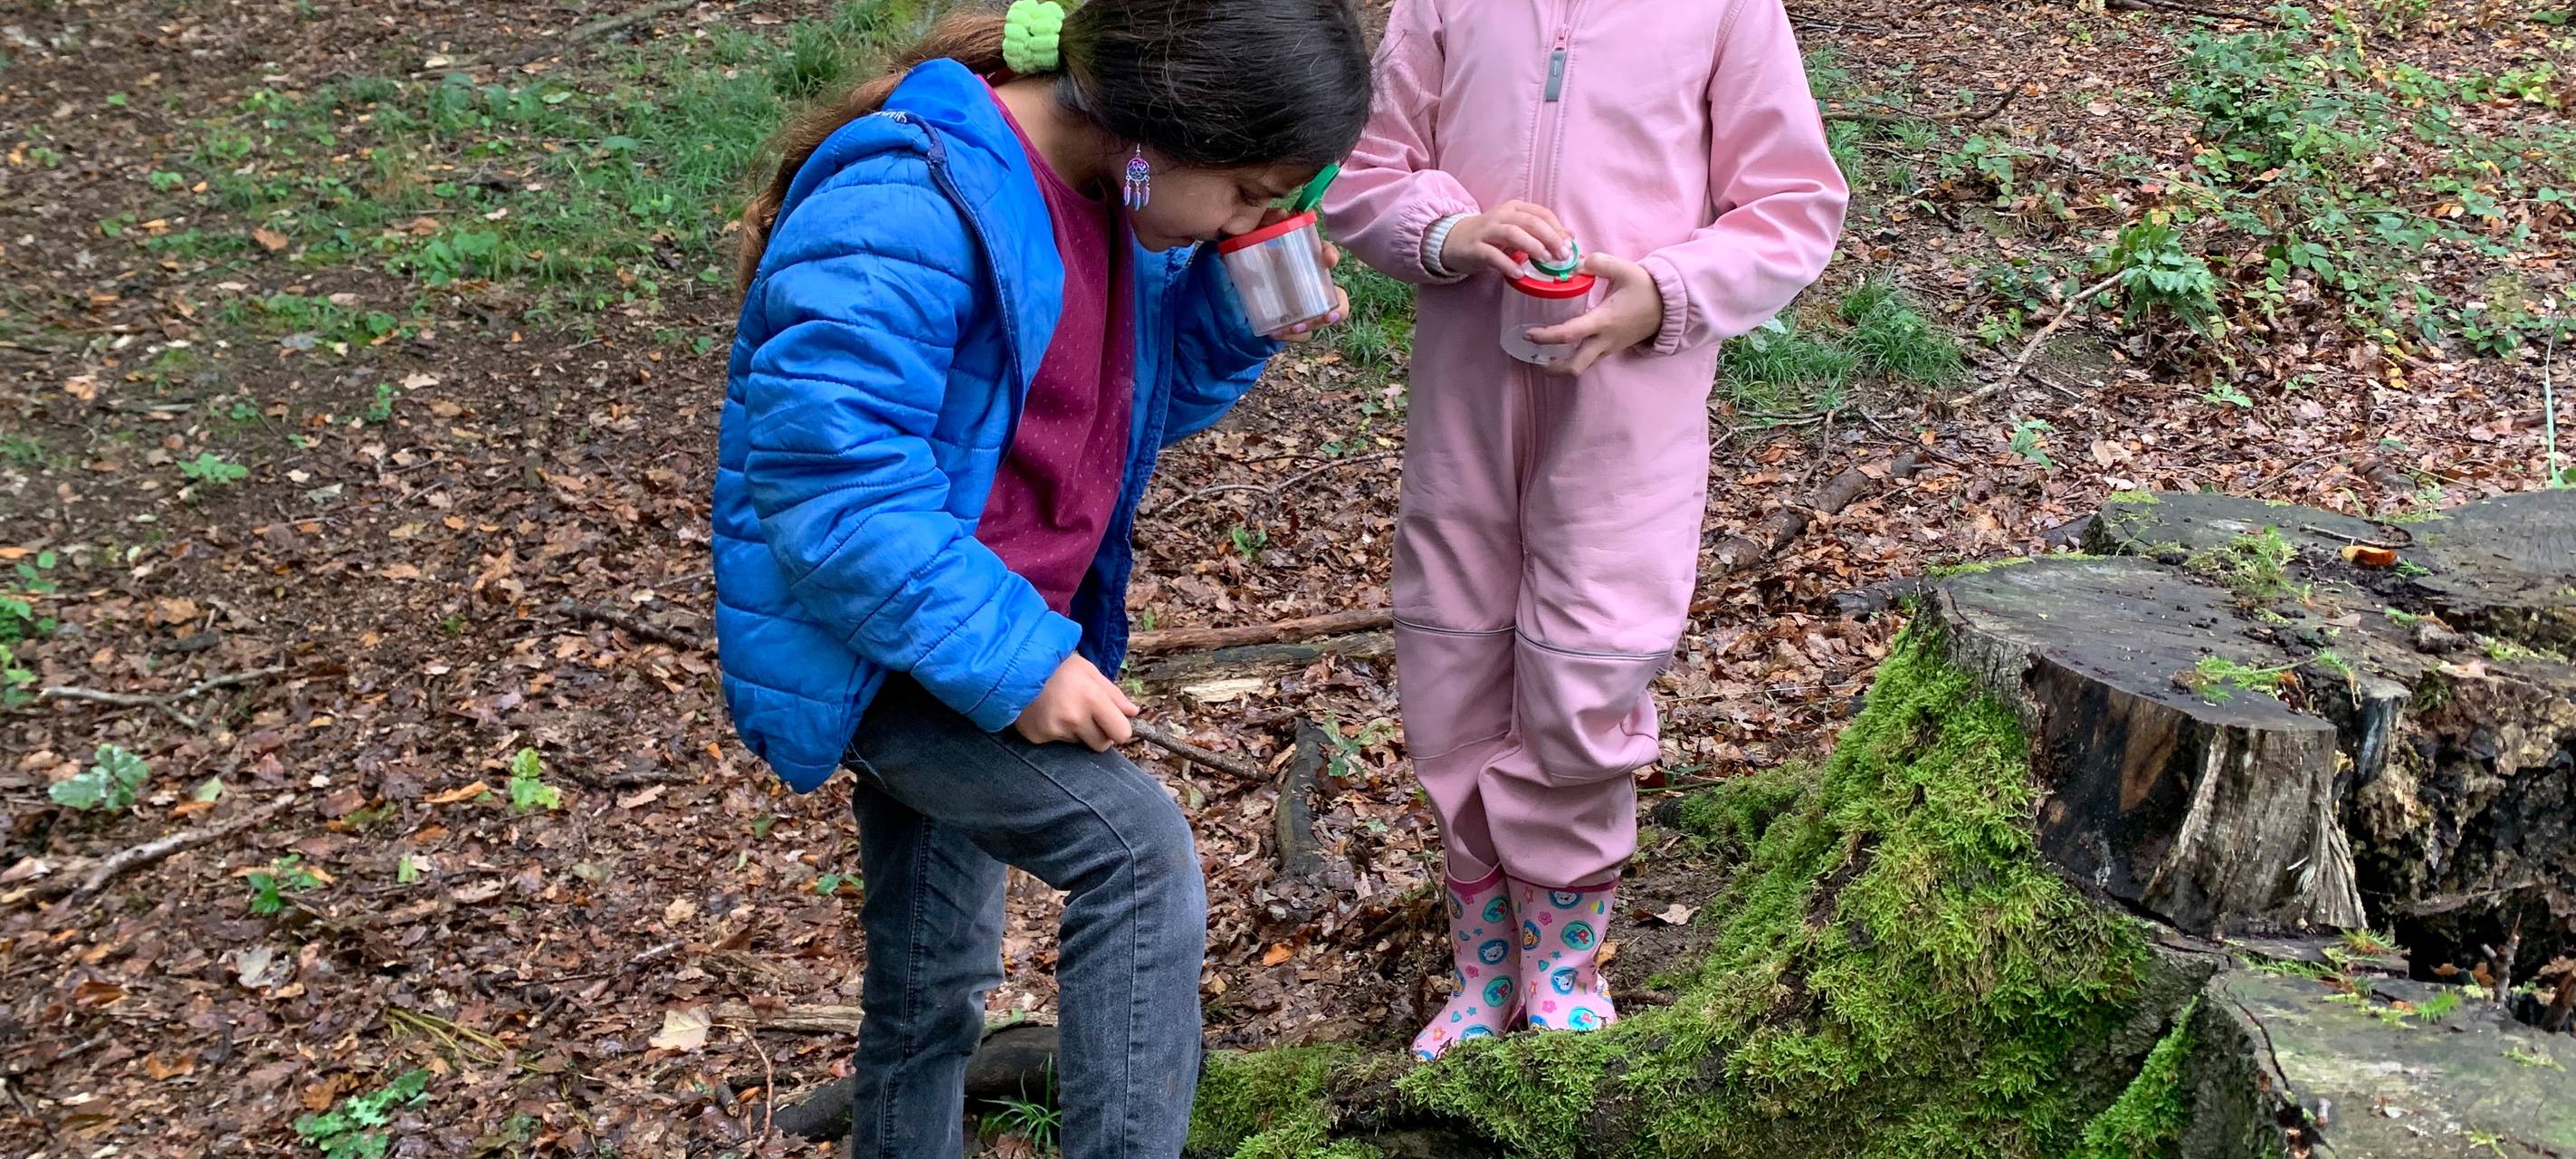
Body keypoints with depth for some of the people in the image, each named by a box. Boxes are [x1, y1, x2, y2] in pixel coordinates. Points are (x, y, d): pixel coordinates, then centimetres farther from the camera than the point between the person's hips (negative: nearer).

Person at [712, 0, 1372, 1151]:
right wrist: (1011, 662, -29)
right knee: (1137, 848, -23)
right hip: (869, 650, -9)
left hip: (972, 636, 9)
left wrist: (1236, 320, -8)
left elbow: (1139, 400, 12)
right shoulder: (905, 212, -29)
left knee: (935, 974, 20)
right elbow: (832, 490, -31)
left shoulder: (1125, 195, -2)